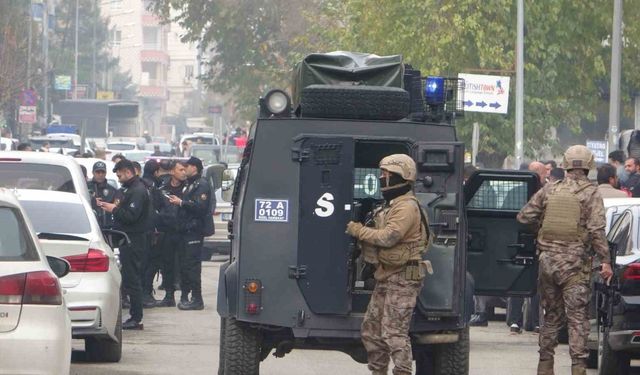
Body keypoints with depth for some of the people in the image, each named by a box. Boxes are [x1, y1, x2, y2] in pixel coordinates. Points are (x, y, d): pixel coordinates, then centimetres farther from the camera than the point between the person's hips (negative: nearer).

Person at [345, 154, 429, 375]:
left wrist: (358, 231, -13)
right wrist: (363, 240, 5)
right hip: (386, 278, 10)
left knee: (394, 332, -12)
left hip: (402, 280, -10)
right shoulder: (391, 205, 20)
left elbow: (388, 237, -23)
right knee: (371, 329, 12)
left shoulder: (407, 207, -14)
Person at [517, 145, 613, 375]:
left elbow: (524, 217, 9)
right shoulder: (591, 194, -5)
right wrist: (605, 261, -12)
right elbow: (597, 230, -14)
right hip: (574, 264, -4)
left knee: (551, 315, 15)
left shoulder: (549, 191, 7)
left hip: (547, 261, 4)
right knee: (577, 318, -3)